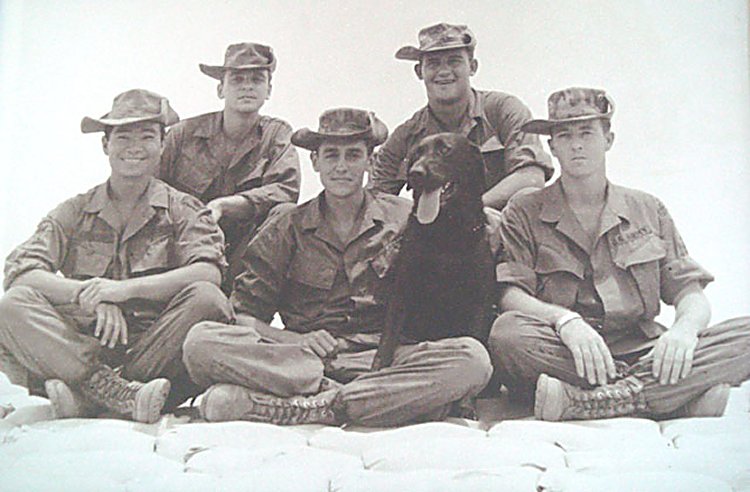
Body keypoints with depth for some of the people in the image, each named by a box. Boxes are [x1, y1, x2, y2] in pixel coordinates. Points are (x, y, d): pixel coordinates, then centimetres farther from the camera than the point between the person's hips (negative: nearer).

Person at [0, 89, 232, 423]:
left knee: (205, 298, -28)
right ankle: (118, 392, -34)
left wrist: (127, 288, -22)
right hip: (85, 343, 1)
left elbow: (209, 273, -11)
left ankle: (85, 395, -29)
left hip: (157, 348, -1)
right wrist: (89, 294, -19)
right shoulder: (75, 212, 12)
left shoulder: (182, 211, 8)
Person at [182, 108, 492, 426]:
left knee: (473, 358, -30)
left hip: (381, 359, 0)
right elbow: (244, 314, 9)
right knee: (200, 342, -24)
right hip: (297, 359, 0)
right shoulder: (287, 228, 13)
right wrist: (296, 340, -10)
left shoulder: (403, 218, 13)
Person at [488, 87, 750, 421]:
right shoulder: (524, 214, 9)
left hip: (641, 352, 3)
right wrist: (564, 319, -26)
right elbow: (510, 295, -5)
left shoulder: (648, 210, 17)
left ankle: (574, 401, -32)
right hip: (565, 355, -2)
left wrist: (685, 328, -15)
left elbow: (690, 292, 10)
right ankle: (680, 396, -30)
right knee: (507, 333, -34)